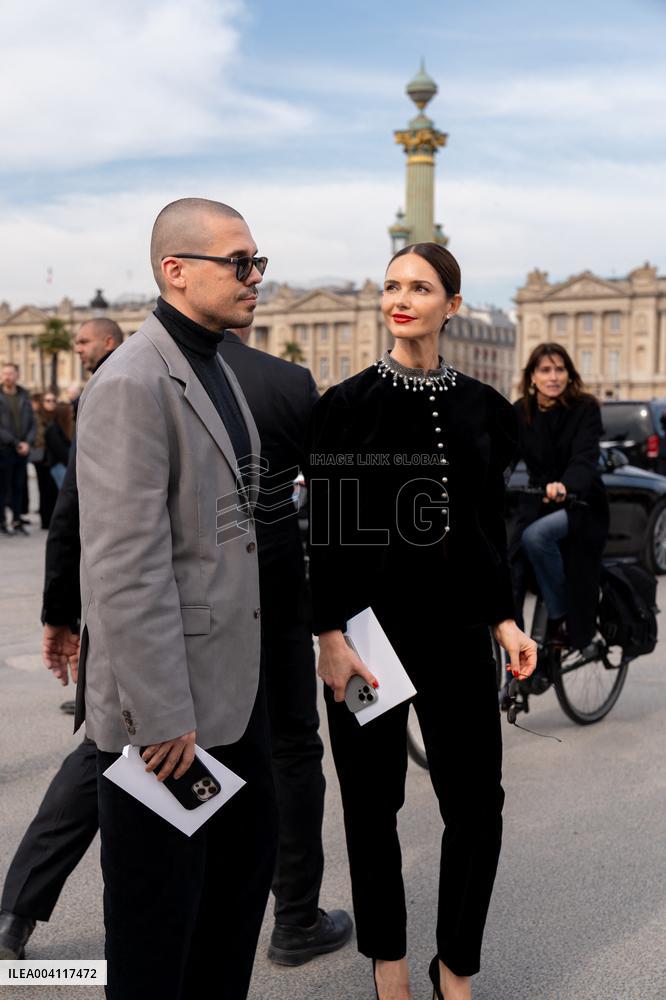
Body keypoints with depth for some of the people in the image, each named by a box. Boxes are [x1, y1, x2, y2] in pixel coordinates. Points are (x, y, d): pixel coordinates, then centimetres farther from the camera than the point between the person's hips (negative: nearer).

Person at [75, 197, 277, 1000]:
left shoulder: (214, 369, 11)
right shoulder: (132, 385, -19)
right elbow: (125, 567, -23)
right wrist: (162, 714, -21)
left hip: (231, 678, 10)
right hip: (164, 694, -9)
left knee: (248, 852, 21)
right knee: (159, 900, 7)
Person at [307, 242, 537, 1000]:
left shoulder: (483, 408, 6)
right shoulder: (347, 403, -3)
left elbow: (490, 527, 11)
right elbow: (324, 527, -5)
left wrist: (503, 619, 4)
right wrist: (329, 634, -11)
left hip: (456, 625, 3)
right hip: (368, 621, -2)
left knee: (477, 803, 3)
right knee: (372, 799, 8)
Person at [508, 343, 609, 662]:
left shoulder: (585, 409, -11)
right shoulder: (520, 413, 0)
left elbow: (585, 458, -26)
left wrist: (564, 486, -48)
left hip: (579, 506, -4)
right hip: (537, 505, 4)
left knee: (535, 536, -34)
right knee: (509, 583, -12)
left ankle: (562, 618, -13)